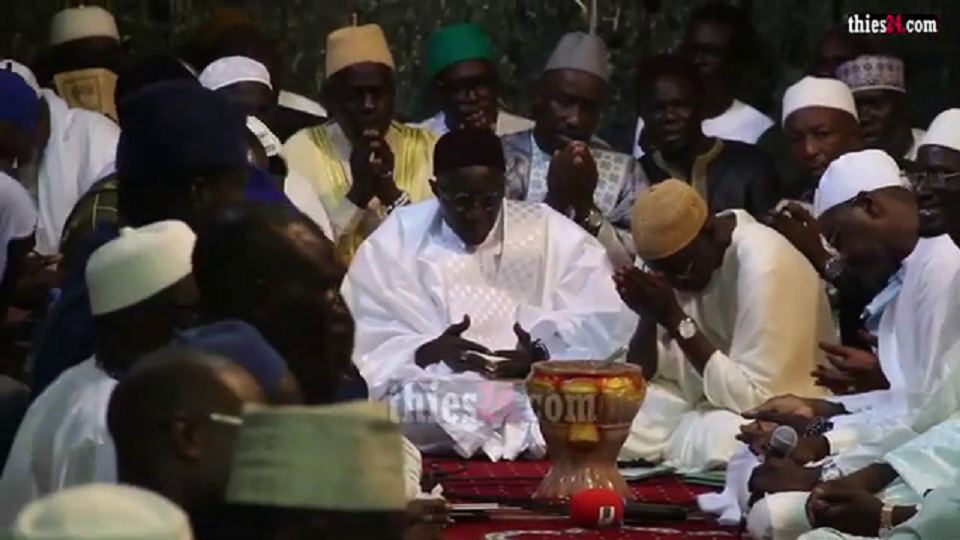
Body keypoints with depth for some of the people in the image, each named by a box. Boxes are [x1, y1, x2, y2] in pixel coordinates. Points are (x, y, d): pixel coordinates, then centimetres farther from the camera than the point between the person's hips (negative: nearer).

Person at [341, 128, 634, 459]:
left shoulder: (552, 234, 7)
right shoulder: (396, 242, 5)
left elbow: (603, 320, -2)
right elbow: (367, 343, -3)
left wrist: (542, 355, -21)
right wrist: (428, 352, -24)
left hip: (536, 395, 0)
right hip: (435, 397, 0)